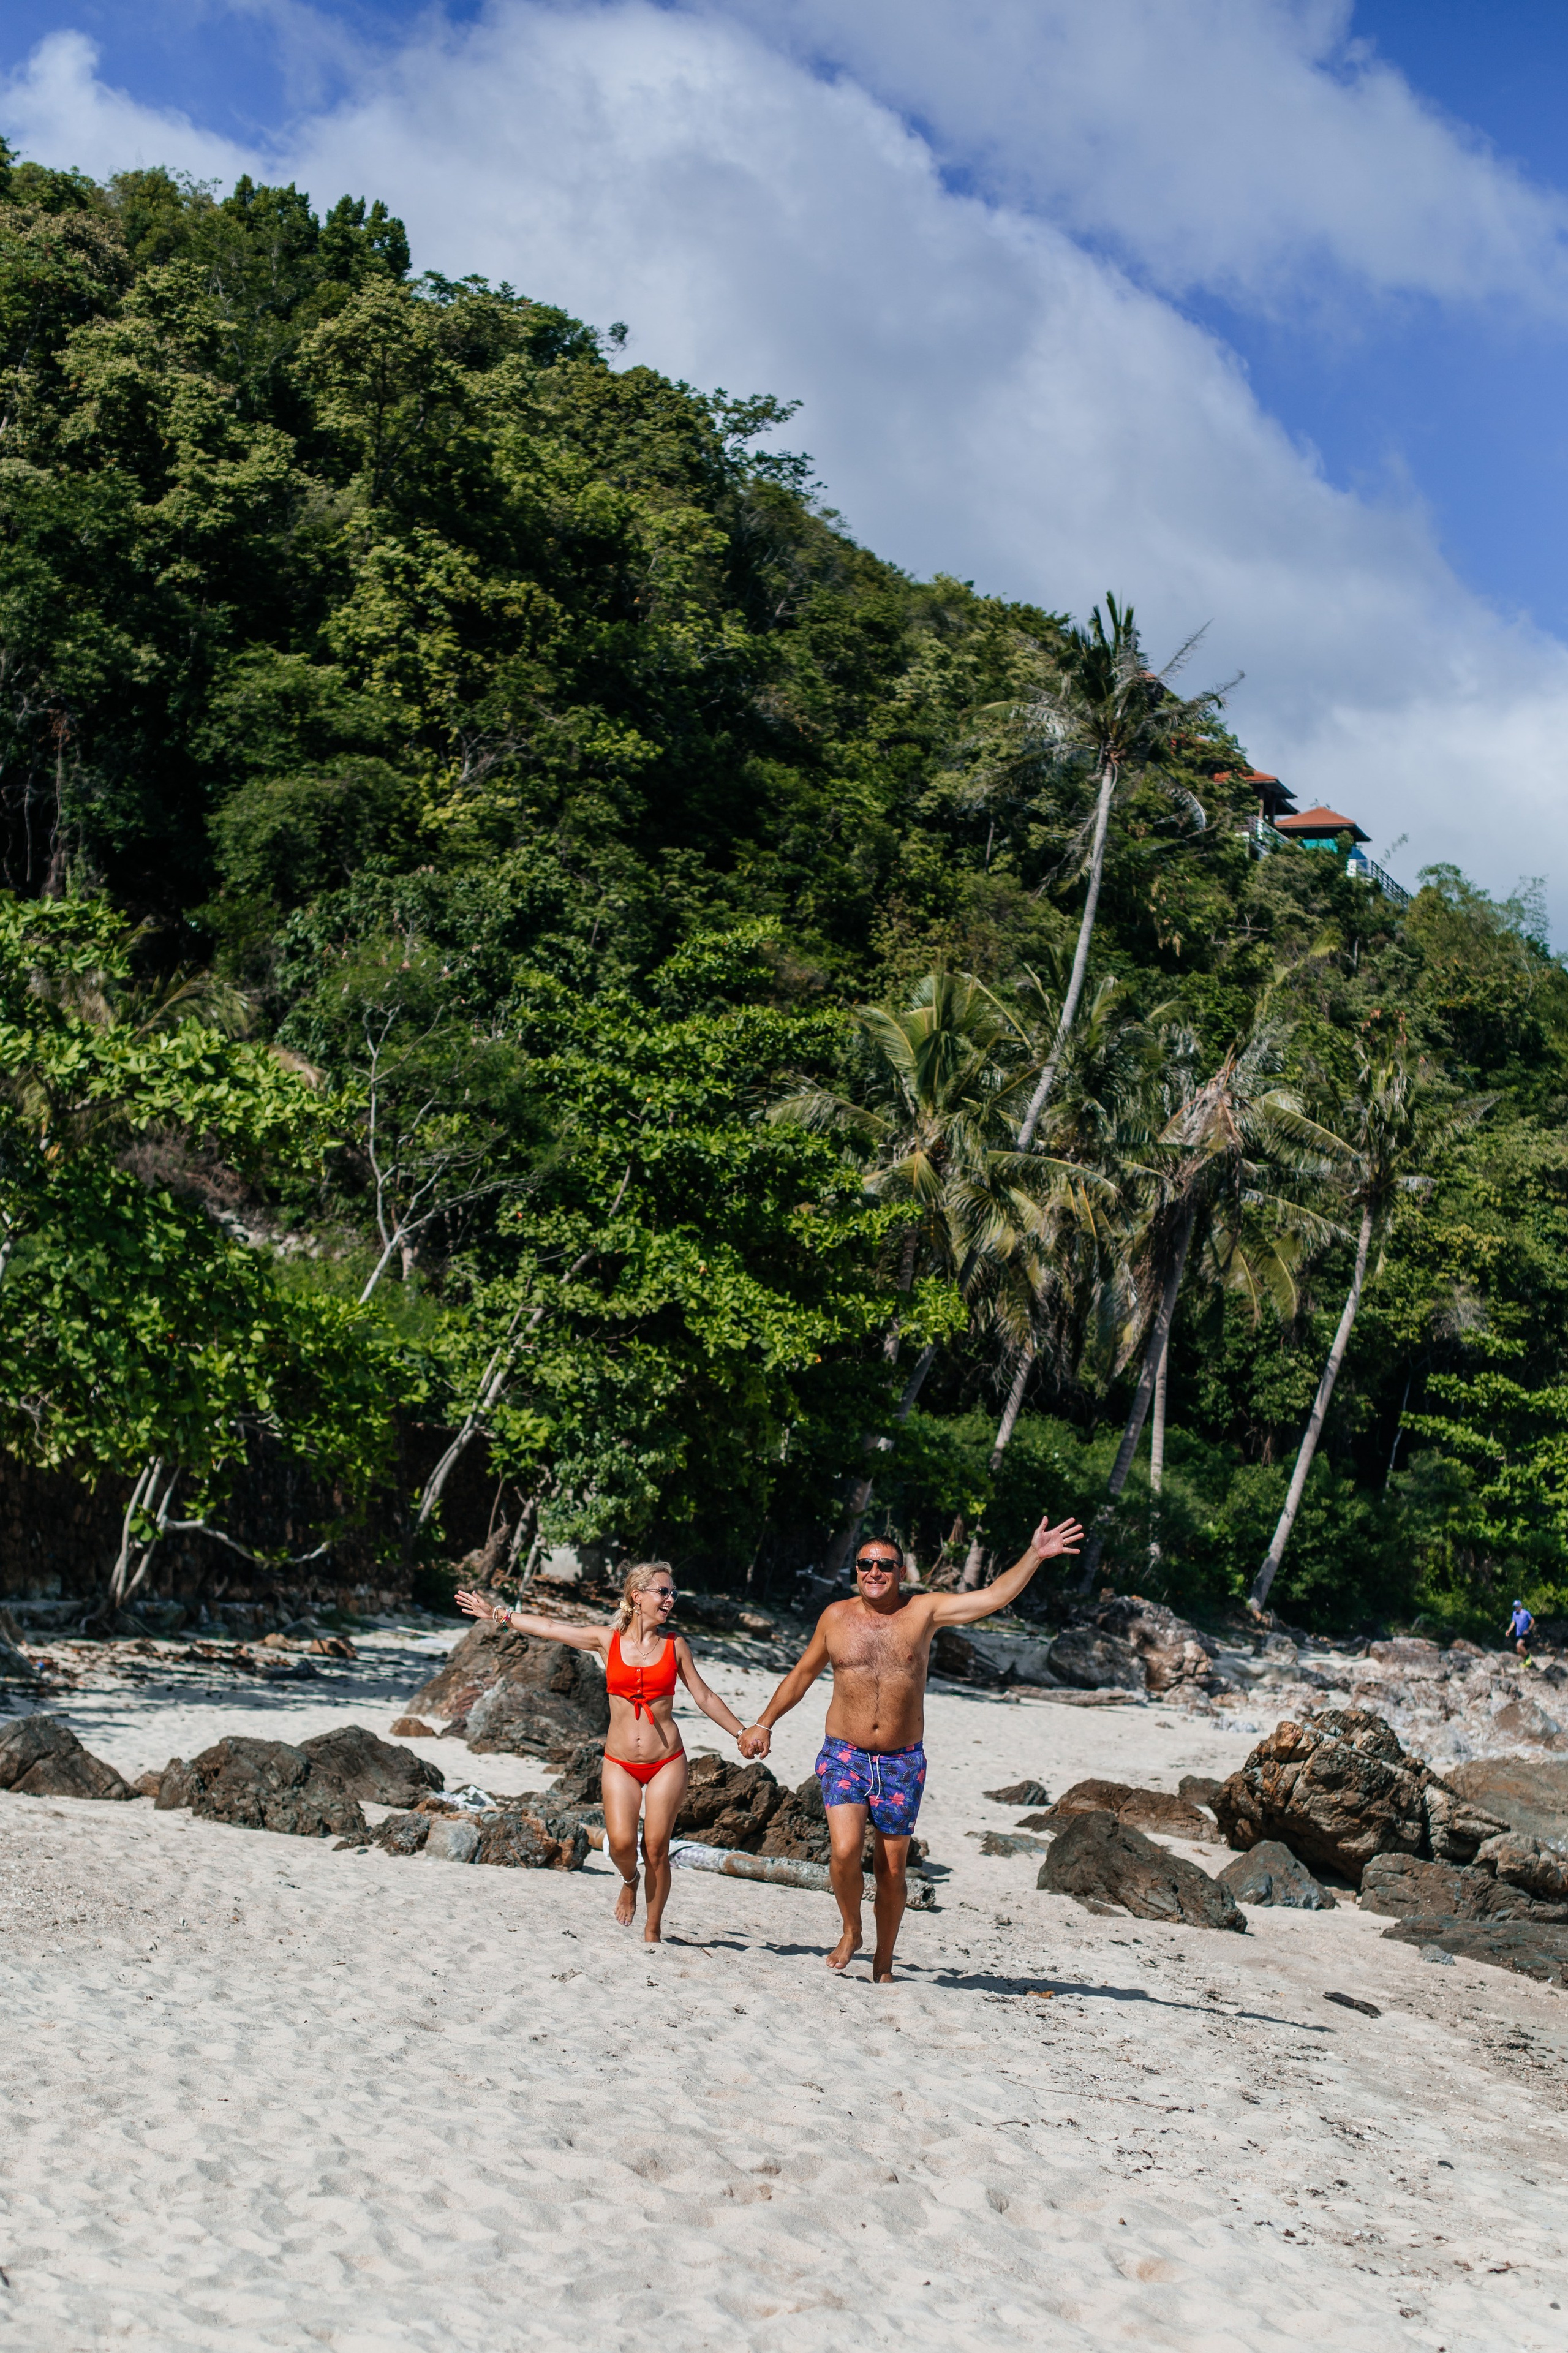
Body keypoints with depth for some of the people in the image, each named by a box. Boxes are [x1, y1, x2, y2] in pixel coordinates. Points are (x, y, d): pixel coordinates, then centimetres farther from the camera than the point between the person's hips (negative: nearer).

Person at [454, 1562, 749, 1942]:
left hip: (667, 1762, 0)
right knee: (621, 1843, -14)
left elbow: (704, 1697, 10)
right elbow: (549, 1628, 7)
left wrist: (742, 1733, 7)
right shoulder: (607, 1640, 1)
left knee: (656, 1848, -4)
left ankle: (652, 1932, 12)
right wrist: (499, 1614, 11)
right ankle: (629, 1881, 22)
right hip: (620, 1763, 0)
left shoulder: (675, 1646, 2)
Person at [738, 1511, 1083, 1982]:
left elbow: (992, 1598, -7)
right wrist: (764, 1724, 14)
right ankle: (851, 1932, 10)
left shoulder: (922, 1611, -1)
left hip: (902, 1762, 0)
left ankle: (883, 1962, 24)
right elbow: (803, 1674, 15)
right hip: (845, 1756, 0)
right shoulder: (836, 1617, 2)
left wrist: (1034, 1557, -17)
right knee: (845, 1851, -18)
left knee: (891, 1867, 6)